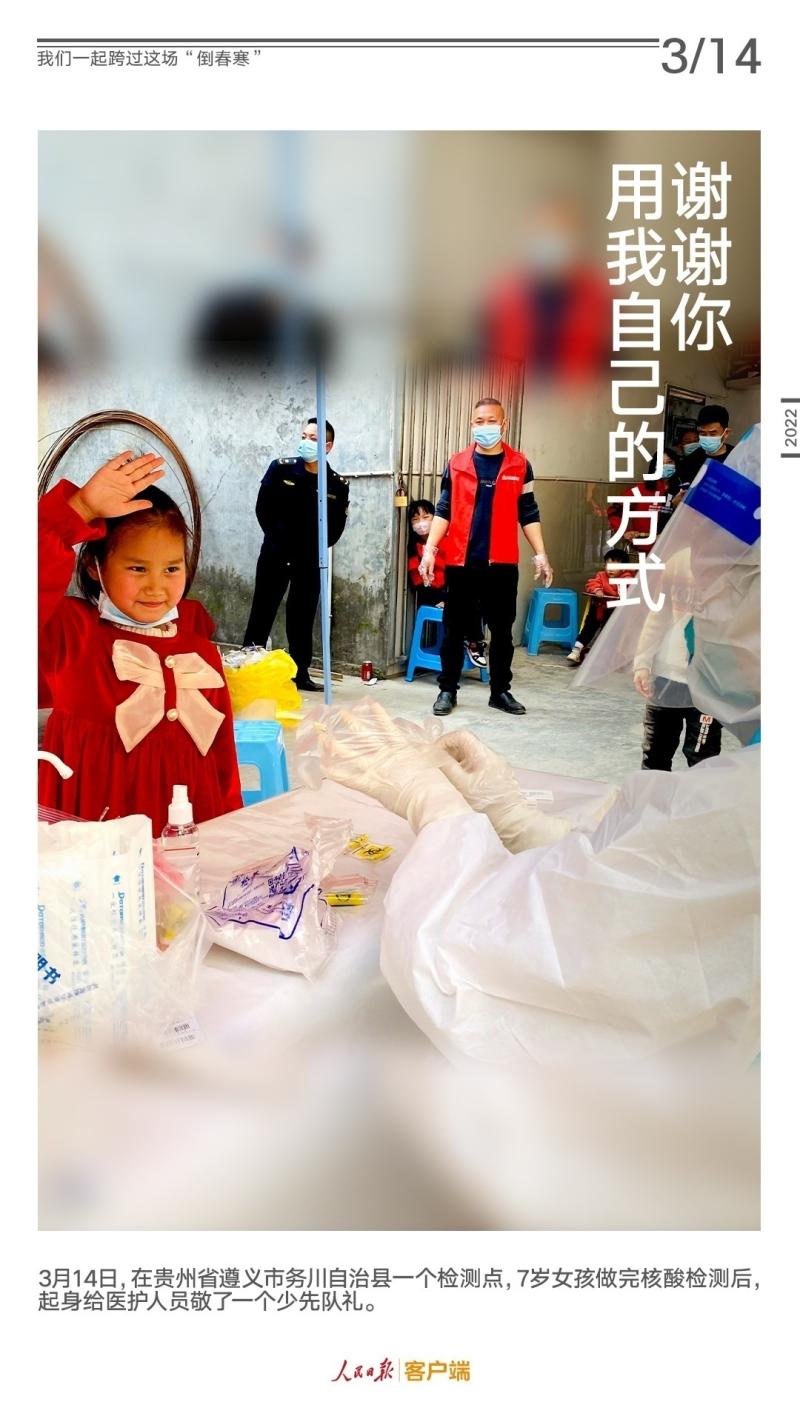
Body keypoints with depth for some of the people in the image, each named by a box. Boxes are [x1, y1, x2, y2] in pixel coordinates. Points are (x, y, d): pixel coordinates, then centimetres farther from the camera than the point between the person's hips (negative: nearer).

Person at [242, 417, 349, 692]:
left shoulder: (338, 484, 0)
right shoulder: (281, 469, -2)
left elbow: (337, 524, 4)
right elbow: (262, 508, 1)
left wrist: (318, 547, -5)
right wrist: (276, 539, -3)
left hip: (310, 561, 1)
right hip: (276, 555, -1)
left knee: (303, 618, 7)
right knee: (262, 612, 1)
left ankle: (300, 673, 15)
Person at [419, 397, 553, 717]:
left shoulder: (519, 465, 5)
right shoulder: (456, 464, 4)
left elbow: (528, 514, 8)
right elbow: (443, 511, 5)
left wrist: (540, 554, 0)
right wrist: (429, 549, -6)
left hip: (502, 563, 0)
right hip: (460, 561, 0)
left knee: (502, 630, 8)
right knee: (454, 629, 6)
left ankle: (500, 691, 19)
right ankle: (448, 690, 16)